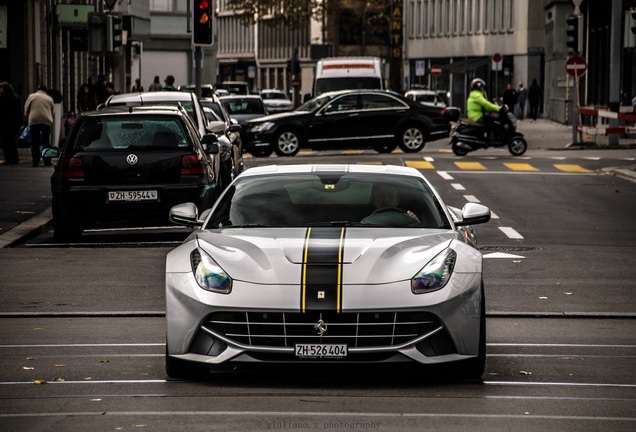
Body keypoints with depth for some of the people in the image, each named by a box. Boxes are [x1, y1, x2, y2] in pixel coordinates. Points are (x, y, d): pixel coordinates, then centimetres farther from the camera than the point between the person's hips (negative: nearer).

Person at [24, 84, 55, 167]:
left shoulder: (31, 96, 10)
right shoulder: (49, 98, 15)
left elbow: (26, 109, 10)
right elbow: (53, 112, 18)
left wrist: (27, 118, 24)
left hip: (34, 121, -1)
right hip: (47, 121, 1)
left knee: (34, 143, 2)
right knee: (46, 142, 5)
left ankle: (35, 161, -3)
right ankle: (47, 161, 2)